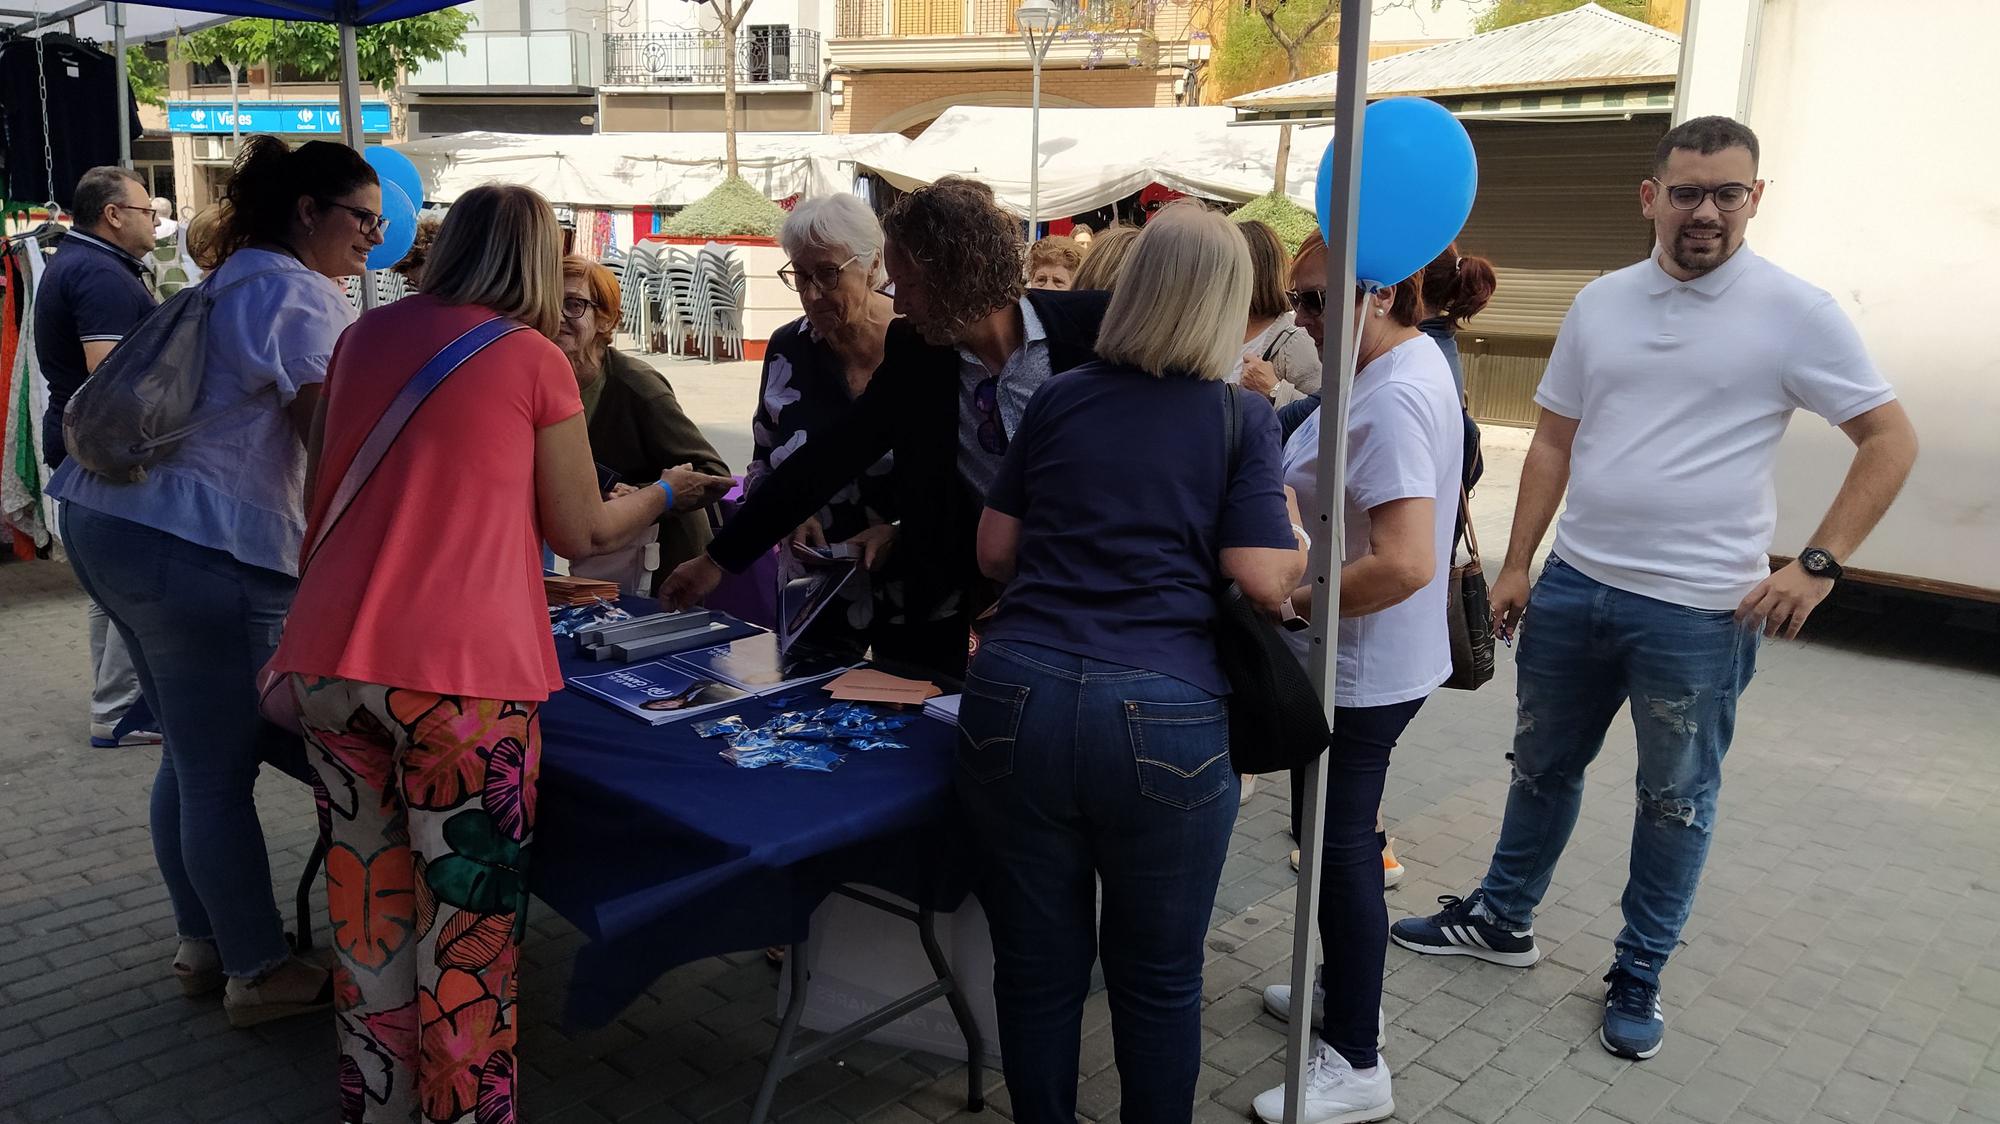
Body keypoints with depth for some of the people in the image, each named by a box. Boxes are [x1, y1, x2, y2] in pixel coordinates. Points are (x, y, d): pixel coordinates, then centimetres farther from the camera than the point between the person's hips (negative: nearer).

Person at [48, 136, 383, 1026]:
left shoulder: (229, 282, 20)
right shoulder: (300, 295, -11)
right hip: (202, 551, -10)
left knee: (194, 755, 18)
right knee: (222, 775, 0)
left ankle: (202, 944, 30)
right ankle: (260, 974, 12)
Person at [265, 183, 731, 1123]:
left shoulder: (365, 336, 12)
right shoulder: (533, 357, -2)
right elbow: (583, 533, 6)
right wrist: (668, 492, 24)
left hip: (328, 660, 6)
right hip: (458, 672, -5)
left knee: (369, 912, 16)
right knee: (467, 928, 7)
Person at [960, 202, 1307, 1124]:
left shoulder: (1058, 398, 11)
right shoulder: (1241, 417, 3)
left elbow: (993, 552, 15)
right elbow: (1264, 582, -4)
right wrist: (1302, 542, 16)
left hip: (1018, 698, 3)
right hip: (1163, 717, -2)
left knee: (1035, 967, 15)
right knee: (1157, 976, 15)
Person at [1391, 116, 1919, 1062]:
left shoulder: (1796, 313, -8)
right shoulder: (1600, 303, 4)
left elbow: (1890, 439, -4)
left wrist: (1818, 563, -12)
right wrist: (1516, 565, 8)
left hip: (1698, 611, -4)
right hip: (1573, 586, 4)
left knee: (1676, 801, 11)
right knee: (1542, 766, 18)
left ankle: (1639, 975, 29)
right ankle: (1502, 919, 38)